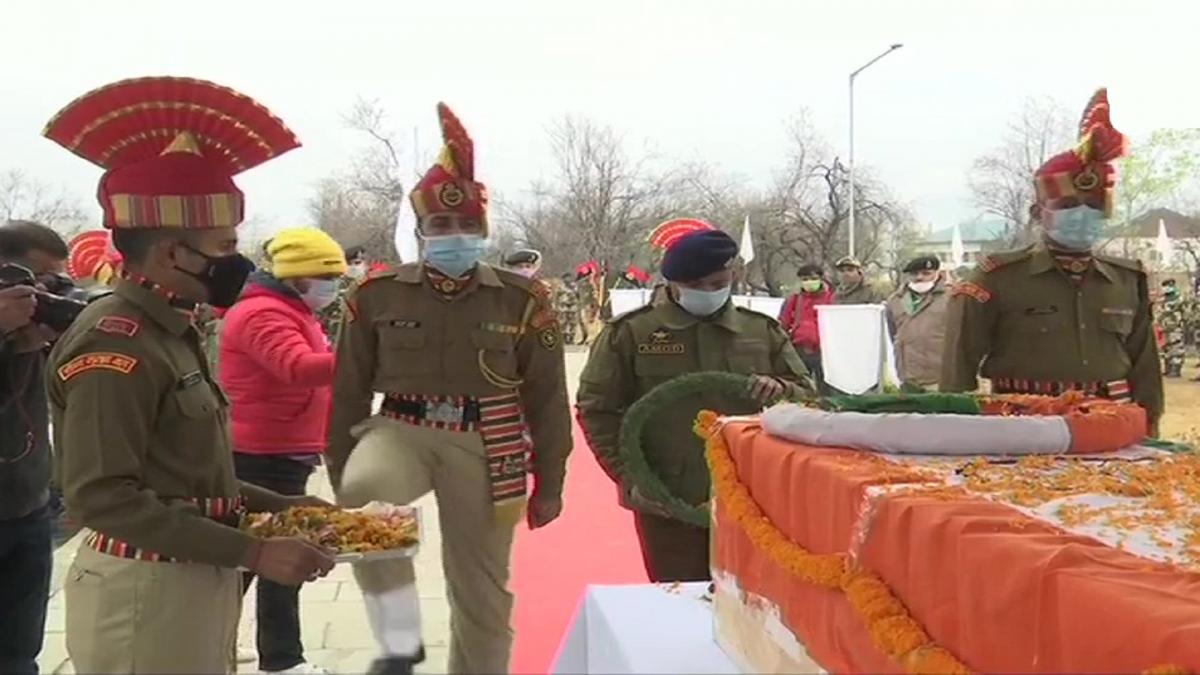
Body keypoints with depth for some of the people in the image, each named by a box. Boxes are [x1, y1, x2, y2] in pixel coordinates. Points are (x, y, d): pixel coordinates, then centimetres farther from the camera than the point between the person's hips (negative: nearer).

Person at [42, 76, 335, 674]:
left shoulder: (168, 332, 10)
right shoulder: (115, 345, -18)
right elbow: (102, 496, -24)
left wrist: (274, 505, 10)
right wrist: (252, 552, -24)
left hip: (195, 584, 9)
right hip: (143, 593, -9)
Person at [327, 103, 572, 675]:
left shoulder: (523, 300, -3)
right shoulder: (377, 296, -1)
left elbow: (548, 400, 2)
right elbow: (349, 392, 5)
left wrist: (549, 485, 3)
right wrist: (339, 476, 6)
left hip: (484, 447, 0)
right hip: (401, 430, 0)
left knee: (482, 590, 9)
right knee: (365, 491, -34)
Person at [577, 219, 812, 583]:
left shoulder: (763, 331, 8)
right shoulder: (629, 332, -1)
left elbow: (809, 396, 12)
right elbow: (597, 409, 0)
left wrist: (782, 391, -12)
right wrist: (630, 478, -7)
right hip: (665, 502, -2)